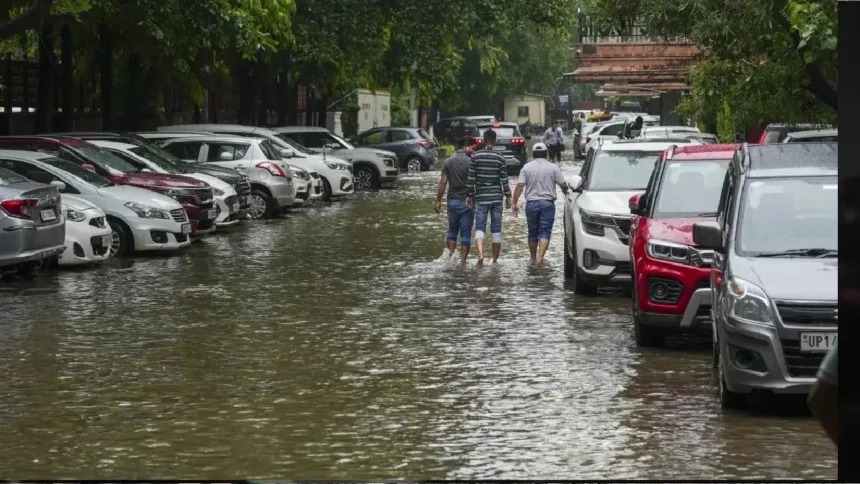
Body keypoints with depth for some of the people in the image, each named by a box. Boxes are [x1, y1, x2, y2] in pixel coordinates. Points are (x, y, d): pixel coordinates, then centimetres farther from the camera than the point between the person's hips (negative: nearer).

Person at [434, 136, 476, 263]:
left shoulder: (448, 162, 1)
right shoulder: (470, 162, -9)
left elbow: (443, 183, -1)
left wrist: (438, 200, 5)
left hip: (453, 201, 3)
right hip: (467, 201, -3)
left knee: (452, 230, 16)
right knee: (466, 233, 4)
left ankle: (451, 256, 3)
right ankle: (462, 261, 3)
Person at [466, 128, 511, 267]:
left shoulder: (475, 156, -4)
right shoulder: (500, 158, -3)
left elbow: (471, 178, -4)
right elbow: (504, 179, -2)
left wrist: (470, 195, 4)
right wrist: (508, 196, 8)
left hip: (481, 197, -1)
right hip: (497, 197, 1)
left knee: (479, 227, 0)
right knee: (496, 229, 9)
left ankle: (480, 253, -25)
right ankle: (495, 260, 14)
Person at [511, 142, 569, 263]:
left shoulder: (527, 167, 1)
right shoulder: (553, 168, -1)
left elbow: (520, 185, -5)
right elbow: (563, 185, -2)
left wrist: (515, 203, -3)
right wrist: (566, 194, 19)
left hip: (531, 203, 2)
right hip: (548, 203, -1)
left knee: (533, 232, 14)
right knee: (545, 232, -2)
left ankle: (533, 258, 23)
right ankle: (540, 257, -17)